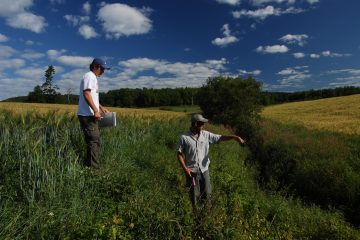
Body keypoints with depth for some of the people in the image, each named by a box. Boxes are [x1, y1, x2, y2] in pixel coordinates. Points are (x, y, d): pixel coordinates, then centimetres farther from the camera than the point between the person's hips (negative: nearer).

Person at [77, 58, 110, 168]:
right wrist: (96, 110, -24)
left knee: (93, 141, 12)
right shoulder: (89, 76, -9)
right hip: (87, 115, -10)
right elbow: (86, 94, -21)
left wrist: (101, 107, 27)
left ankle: (89, 165, 19)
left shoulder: (93, 77, 22)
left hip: (89, 115, 10)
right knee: (94, 141, -9)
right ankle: (93, 167, -4)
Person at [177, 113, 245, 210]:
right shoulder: (184, 137, -13)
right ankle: (196, 211, 37)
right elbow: (179, 154, -8)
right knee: (194, 195, 10)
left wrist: (235, 137, -17)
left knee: (207, 193, 16)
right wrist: (185, 168, -17)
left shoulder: (206, 134, -4)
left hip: (204, 169, 4)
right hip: (191, 171, -3)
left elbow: (220, 137, -4)